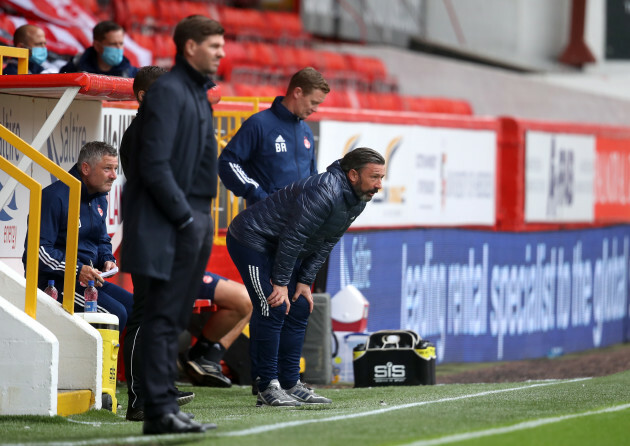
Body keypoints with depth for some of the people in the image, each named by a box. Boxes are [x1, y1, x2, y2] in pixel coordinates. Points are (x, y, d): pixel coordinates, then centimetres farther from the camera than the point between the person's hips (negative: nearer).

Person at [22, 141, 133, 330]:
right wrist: (77, 270, -25)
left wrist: (107, 259, 3)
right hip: (54, 282, -9)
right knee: (116, 313, -26)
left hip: (89, 279, 9)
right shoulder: (55, 196, -15)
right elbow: (38, 249, -19)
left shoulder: (99, 199, 14)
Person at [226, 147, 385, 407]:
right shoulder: (324, 193, -31)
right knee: (273, 310, -14)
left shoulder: (357, 200, -1)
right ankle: (267, 388, -9)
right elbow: (292, 237, -28)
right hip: (252, 240, -10)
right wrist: (281, 283, -22)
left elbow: (324, 244, 5)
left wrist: (304, 281, 0)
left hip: (281, 249, 10)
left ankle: (290, 384, 12)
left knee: (299, 310, 7)